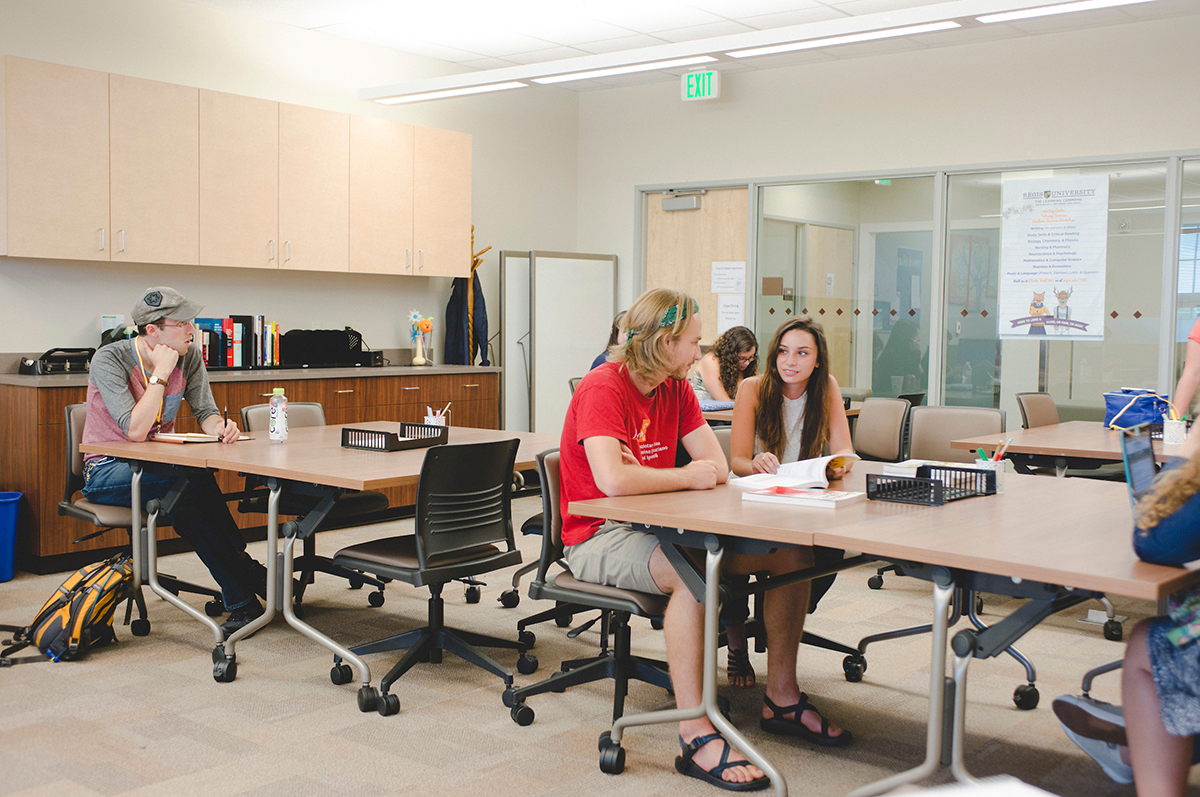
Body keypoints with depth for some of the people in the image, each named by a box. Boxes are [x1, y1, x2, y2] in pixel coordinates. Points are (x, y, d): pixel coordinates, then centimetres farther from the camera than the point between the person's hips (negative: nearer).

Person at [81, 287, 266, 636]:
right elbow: (136, 431, -27)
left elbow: (205, 412, 0)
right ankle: (248, 573, -22)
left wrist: (219, 427, -24)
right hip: (107, 472, -4)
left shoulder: (189, 356, -3)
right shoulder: (110, 360, -19)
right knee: (192, 483, -34)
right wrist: (161, 373, -27)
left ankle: (240, 598, -24)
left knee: (187, 506, -33)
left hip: (159, 467, 4)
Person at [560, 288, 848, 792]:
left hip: (658, 527, 8)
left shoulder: (676, 388, 8)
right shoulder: (603, 388, -17)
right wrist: (685, 476, -15)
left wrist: (646, 475, -15)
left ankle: (782, 699, 10)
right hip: (600, 537, -8)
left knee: (794, 554, -3)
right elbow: (612, 480, -32)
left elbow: (717, 466, 2)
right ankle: (696, 735, -30)